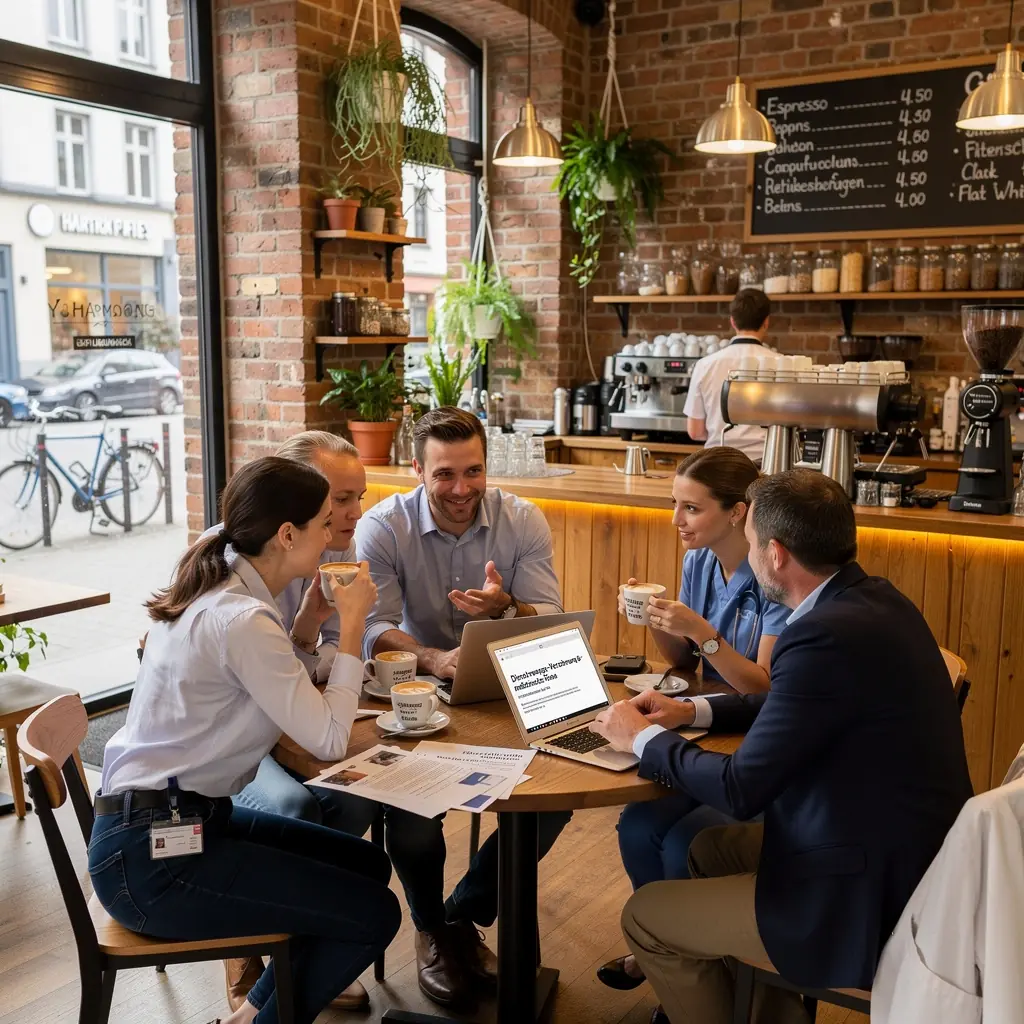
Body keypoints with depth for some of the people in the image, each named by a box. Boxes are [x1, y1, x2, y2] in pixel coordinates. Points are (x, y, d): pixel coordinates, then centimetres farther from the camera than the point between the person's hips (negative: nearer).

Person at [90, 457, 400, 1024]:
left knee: (368, 865, 12)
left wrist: (306, 626, 4)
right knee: (374, 914, -8)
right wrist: (351, 625, -12)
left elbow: (275, 694, 15)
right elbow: (329, 738, -21)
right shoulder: (242, 619, -24)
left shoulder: (218, 593, 6)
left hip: (182, 817, 10)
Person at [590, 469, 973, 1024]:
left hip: (870, 902, -9)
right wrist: (691, 710, 10)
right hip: (907, 857, 9)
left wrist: (642, 737, -7)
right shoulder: (873, 599, 1)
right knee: (710, 847, 24)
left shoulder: (828, 634, -28)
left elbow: (740, 790, -23)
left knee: (644, 916, 2)